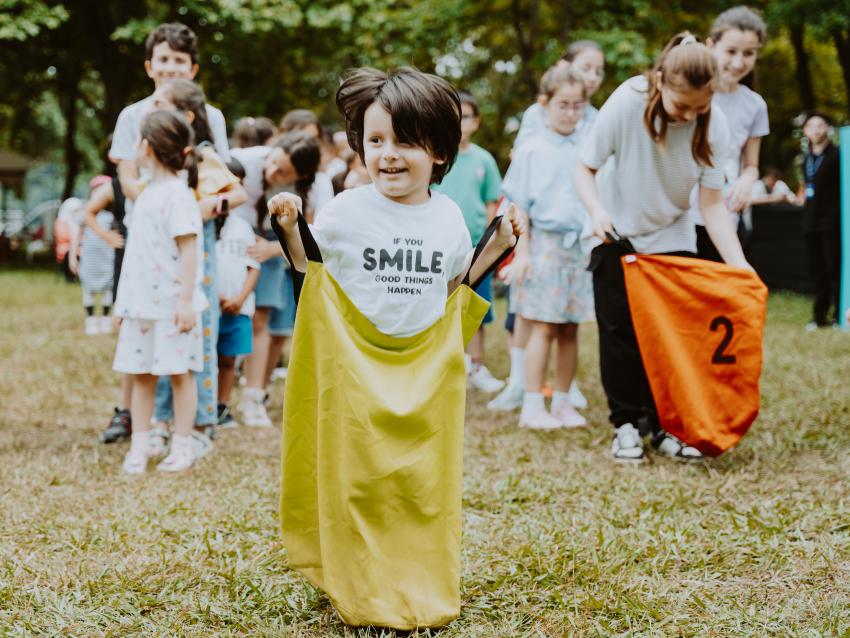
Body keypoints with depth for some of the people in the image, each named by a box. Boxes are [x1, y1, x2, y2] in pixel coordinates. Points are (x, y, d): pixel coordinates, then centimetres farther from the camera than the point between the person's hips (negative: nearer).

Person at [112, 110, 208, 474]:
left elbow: (189, 249, -18)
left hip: (172, 305, -8)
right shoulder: (146, 194, 13)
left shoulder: (177, 194, -13)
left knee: (179, 374, 3)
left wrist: (186, 300, -21)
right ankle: (139, 447, 16)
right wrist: (124, 301, 18)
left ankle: (182, 447, 11)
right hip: (142, 304, 8)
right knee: (141, 374, 9)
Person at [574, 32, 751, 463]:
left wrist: (739, 265, -28)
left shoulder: (713, 125, -21)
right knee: (620, 330, -1)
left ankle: (665, 425, 8)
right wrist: (597, 211, -36)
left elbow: (712, 204, -18)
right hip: (617, 234, -1)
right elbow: (585, 169, -16)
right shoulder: (625, 105, -27)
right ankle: (626, 424, 10)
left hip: (672, 236, 2)